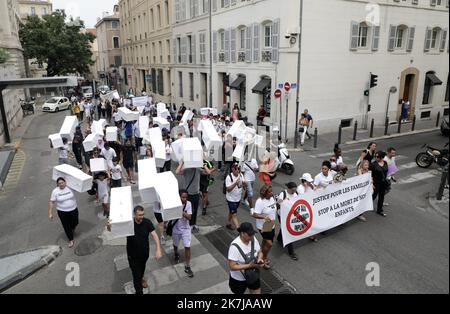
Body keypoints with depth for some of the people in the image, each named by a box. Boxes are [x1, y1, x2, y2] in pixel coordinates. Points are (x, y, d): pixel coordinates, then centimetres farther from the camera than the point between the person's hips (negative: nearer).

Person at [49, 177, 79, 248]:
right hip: (62, 212, -1)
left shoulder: (70, 187, -9)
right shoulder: (55, 191, -12)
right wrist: (50, 213, -11)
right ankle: (71, 240, 28)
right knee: (66, 227, 9)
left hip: (73, 210, 1)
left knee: (75, 223, 16)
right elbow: (51, 202, -9)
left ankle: (72, 228, 54)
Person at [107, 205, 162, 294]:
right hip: (133, 255, -3)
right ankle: (139, 291, 27)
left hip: (145, 252, 3)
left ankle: (141, 278, 64)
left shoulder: (147, 222, -21)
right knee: (136, 274, 4)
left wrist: (158, 250, -31)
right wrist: (109, 226, -49)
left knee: (142, 268, 31)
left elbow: (154, 235, -21)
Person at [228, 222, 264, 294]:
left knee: (257, 292, 19)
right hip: (238, 278, -5)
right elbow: (232, 266, -29)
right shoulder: (235, 246, -32)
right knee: (239, 293, 21)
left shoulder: (253, 239, -15)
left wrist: (259, 259, -21)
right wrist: (249, 265, -35)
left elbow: (260, 252, 2)